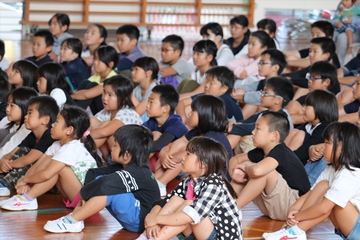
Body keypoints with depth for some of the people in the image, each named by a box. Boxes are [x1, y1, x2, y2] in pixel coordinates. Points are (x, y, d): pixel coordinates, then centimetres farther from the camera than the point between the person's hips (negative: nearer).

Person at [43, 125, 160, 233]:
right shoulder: (124, 167, 5)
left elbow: (106, 184, -31)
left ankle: (73, 220, -21)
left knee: (109, 189, -29)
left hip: (141, 221, -9)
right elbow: (93, 173, 0)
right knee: (94, 177, 2)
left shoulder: (137, 173, -21)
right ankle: (76, 215, -10)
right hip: (131, 218, 9)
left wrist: (84, 194, -17)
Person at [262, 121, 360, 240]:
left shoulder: (349, 175, -23)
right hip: (346, 227, 9)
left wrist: (297, 216, -17)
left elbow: (323, 208, -28)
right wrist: (292, 209, -14)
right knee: (322, 186, -7)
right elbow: (310, 194, 3)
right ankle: (292, 229, -15)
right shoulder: (331, 169, 5)